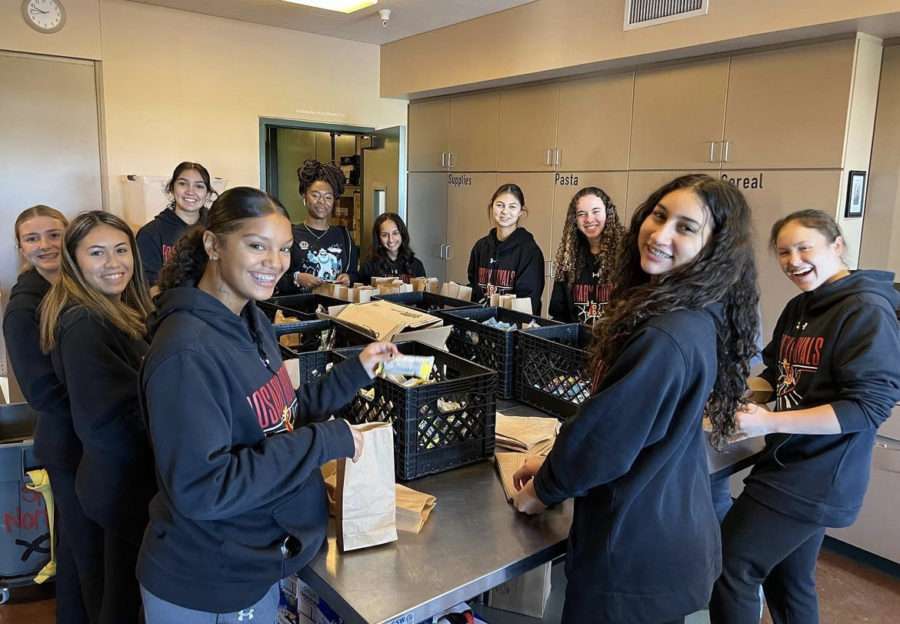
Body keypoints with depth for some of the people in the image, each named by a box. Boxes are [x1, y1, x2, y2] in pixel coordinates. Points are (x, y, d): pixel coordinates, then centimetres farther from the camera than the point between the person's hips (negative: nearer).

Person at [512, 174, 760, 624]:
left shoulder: (668, 338, -31)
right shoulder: (700, 318, 0)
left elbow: (603, 438, -23)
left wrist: (542, 489, -5)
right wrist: (554, 464, 10)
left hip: (637, 555, -8)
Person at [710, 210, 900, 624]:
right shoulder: (799, 308, 9)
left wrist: (768, 422, -28)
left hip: (817, 479, -8)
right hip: (795, 467, 8)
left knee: (730, 567, -6)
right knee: (789, 581, 20)